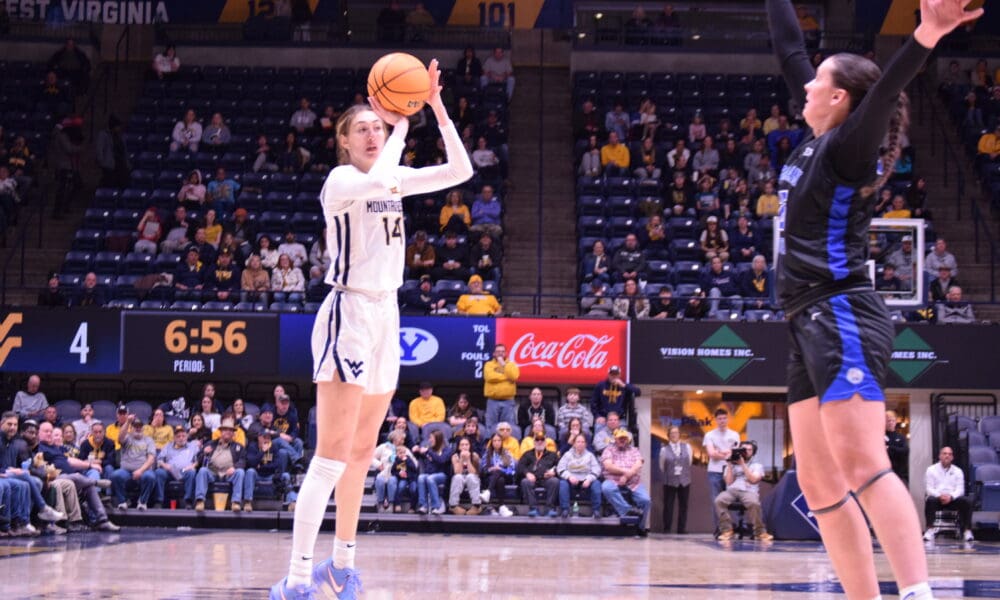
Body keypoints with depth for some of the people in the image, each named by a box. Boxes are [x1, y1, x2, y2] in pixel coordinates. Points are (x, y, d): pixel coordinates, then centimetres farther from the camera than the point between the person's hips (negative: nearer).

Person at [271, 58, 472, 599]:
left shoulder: (394, 177, 13)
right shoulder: (341, 179, -9)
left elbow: (460, 171, 6)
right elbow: (380, 183, -31)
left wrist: (436, 107, -1)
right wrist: (401, 125, -19)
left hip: (385, 314, 8)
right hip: (348, 313, -8)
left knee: (361, 452, 14)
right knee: (333, 454, -15)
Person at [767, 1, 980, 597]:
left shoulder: (848, 145, -7)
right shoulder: (819, 139, 16)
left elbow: (884, 91, -27)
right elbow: (790, 50, 27)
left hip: (842, 316, -9)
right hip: (813, 323, 9)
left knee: (861, 466, -22)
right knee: (820, 484, 5)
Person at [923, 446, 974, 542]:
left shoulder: (958, 471, 13)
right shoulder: (931, 470, 8)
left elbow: (960, 489, 2)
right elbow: (929, 488, -2)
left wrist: (951, 496, -20)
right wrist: (939, 495, -22)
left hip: (952, 499, 2)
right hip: (937, 498, -2)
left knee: (966, 501, -28)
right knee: (930, 500, -37)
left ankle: (967, 530, -27)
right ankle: (930, 530, -39)